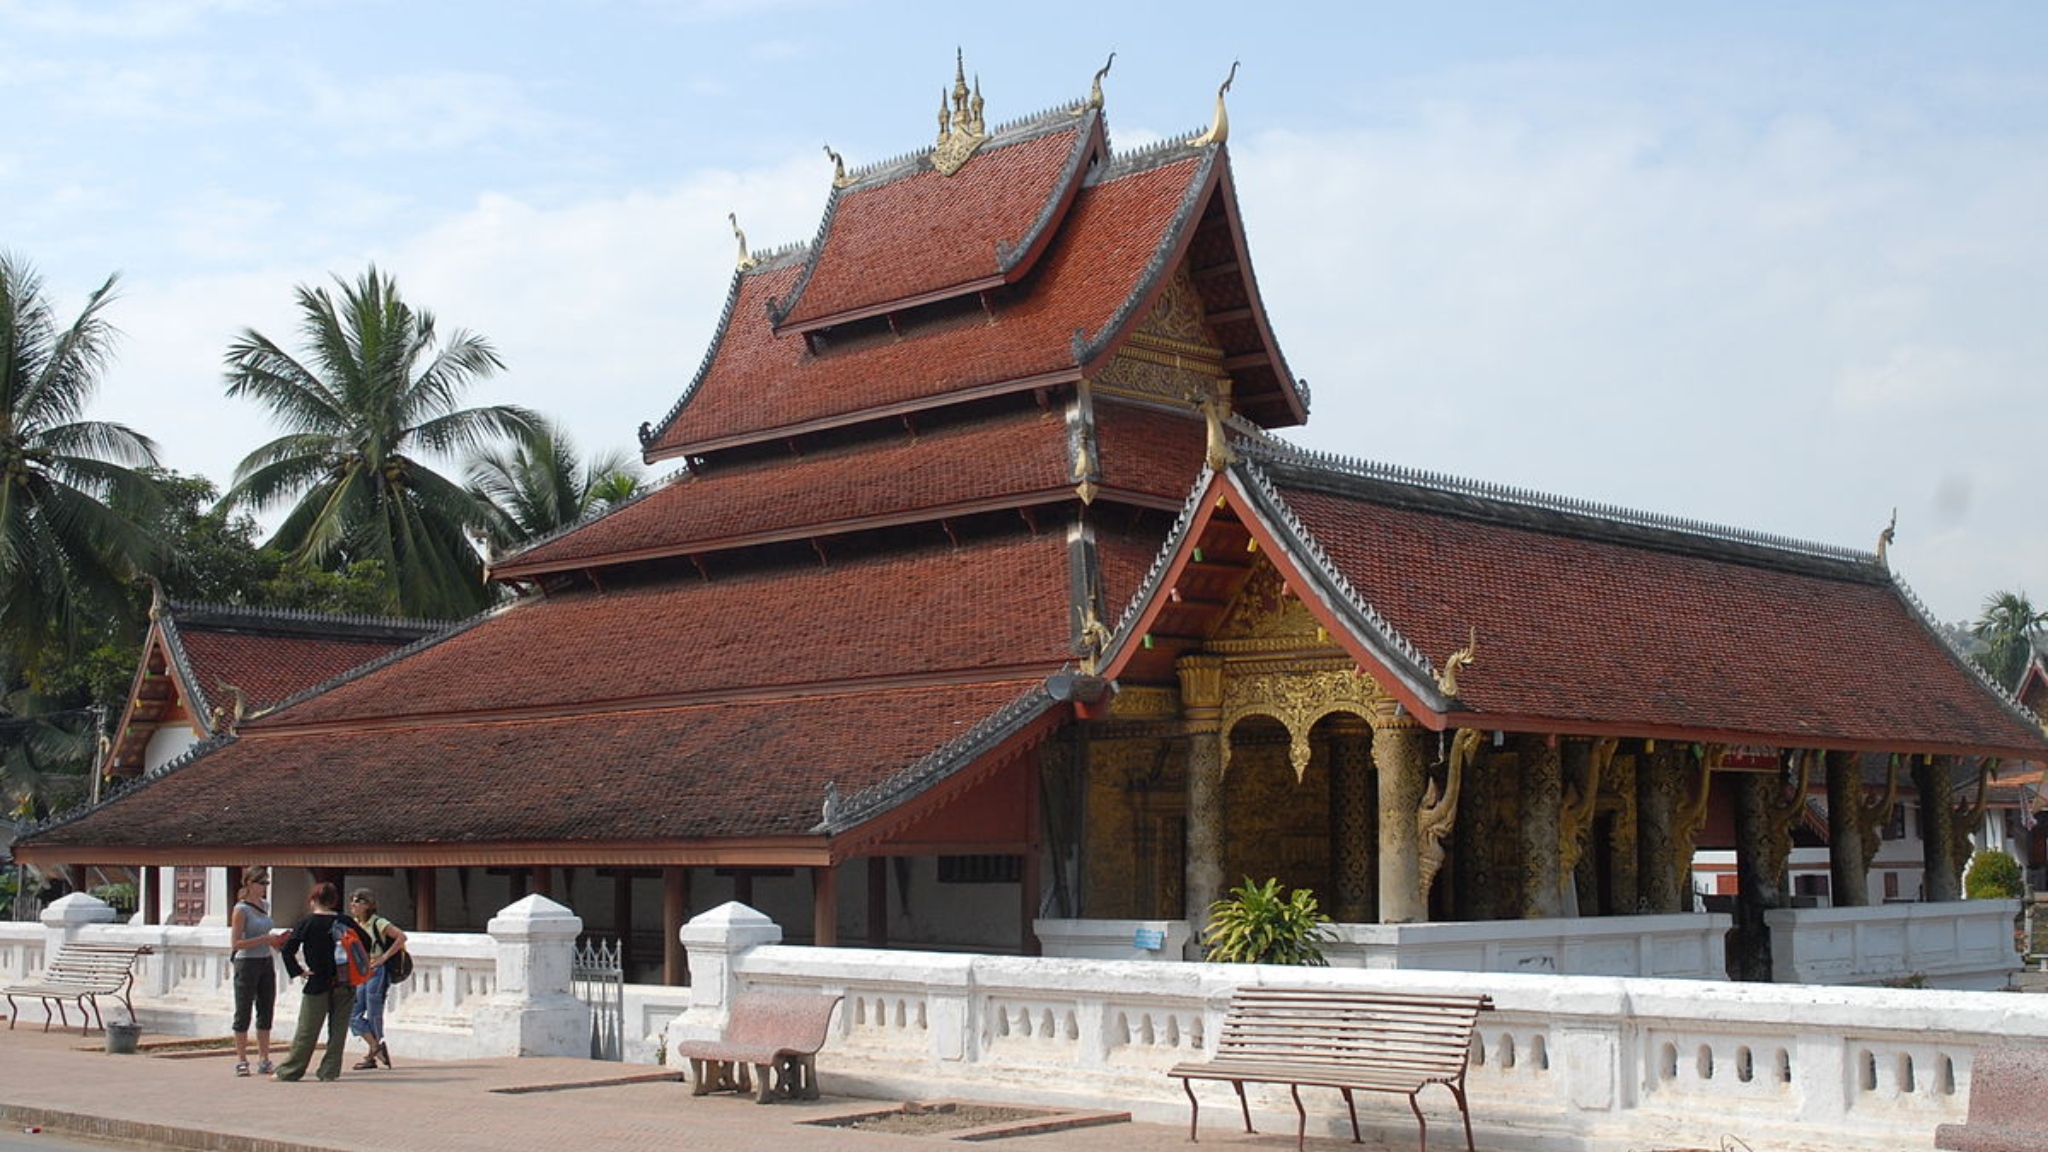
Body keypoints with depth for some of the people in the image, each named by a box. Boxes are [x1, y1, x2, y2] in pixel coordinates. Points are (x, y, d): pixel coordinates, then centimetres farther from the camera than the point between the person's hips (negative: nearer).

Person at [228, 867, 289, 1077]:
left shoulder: (265, 906, 11)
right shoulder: (241, 909, -10)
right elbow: (235, 944, -14)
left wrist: (277, 938, 5)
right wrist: (265, 939, -21)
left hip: (267, 963, 7)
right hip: (247, 963, -7)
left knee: (266, 1012, 7)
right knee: (244, 1012, 1)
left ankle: (264, 1060, 12)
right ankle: (241, 1061, 6)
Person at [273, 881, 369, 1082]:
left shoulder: (306, 923, -6)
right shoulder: (345, 922, 2)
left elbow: (288, 949, -13)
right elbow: (366, 941, 4)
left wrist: (298, 971, -4)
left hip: (318, 984, -2)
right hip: (346, 985, 2)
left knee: (306, 1032, 5)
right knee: (338, 1030, 9)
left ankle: (288, 1071, 12)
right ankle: (330, 1071, 8)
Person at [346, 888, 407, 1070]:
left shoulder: (378, 923, -11)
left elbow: (401, 937, -17)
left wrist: (384, 957, -17)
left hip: (377, 972, -7)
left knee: (374, 1015, -1)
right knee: (353, 1015, 1)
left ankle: (372, 1056, 11)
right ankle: (377, 1048, 10)